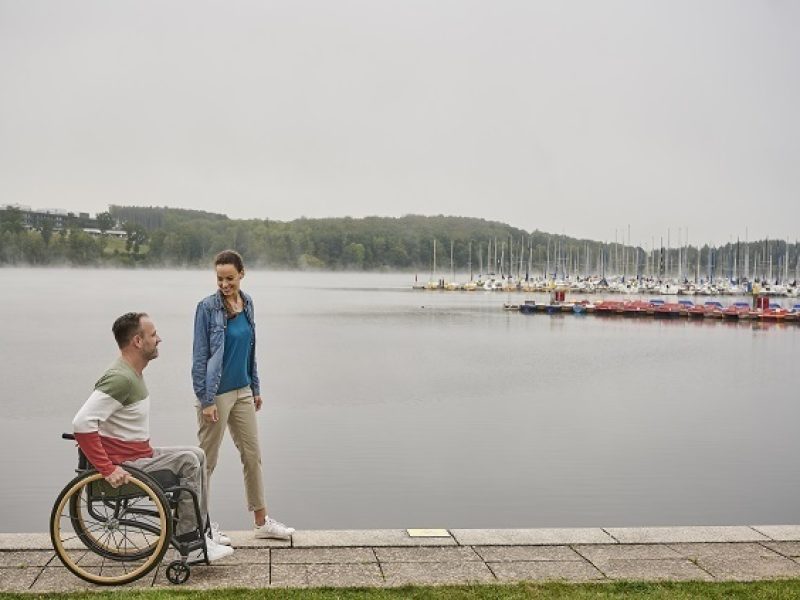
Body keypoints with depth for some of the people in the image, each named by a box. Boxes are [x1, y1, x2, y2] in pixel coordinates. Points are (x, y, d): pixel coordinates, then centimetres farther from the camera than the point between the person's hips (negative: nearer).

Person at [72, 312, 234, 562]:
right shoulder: (120, 379, -24)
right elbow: (82, 424, -33)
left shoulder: (133, 372, 11)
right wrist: (107, 469, -31)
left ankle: (199, 532, 13)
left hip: (140, 454, 10)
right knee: (188, 460, -14)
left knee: (196, 455, 10)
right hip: (125, 465, -10)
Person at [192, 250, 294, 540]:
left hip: (242, 392, 7)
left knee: (253, 455, 11)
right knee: (207, 460, 5)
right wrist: (205, 400, -15)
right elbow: (199, 356, -13)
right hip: (217, 394, -6)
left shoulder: (246, 303, 6)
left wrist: (255, 388, 14)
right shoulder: (207, 307, -13)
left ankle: (261, 521, 21)